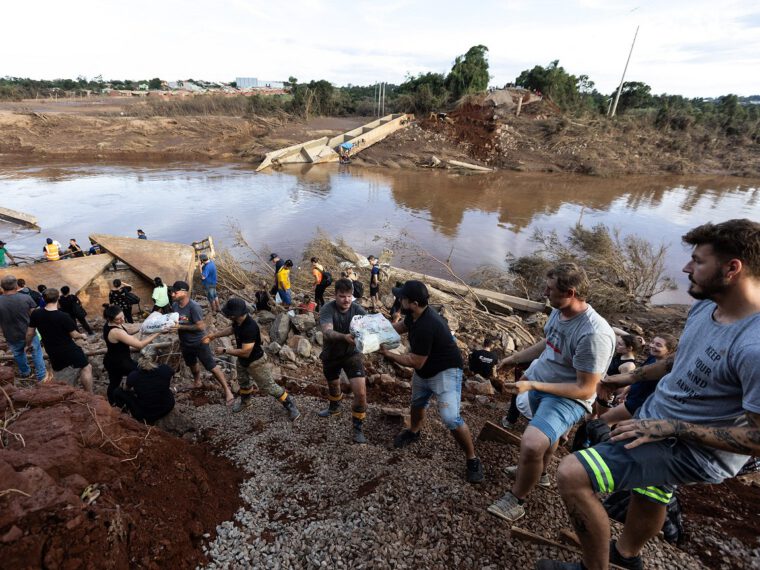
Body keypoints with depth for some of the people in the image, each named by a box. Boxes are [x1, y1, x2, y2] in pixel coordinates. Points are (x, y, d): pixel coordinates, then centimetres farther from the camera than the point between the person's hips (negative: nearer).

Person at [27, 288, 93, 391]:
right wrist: (82, 335, 9)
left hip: (52, 351, 5)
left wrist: (28, 344, 22)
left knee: (56, 371, 28)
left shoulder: (36, 314, -11)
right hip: (69, 349, -5)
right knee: (86, 368, 5)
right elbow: (74, 335, -14)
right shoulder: (63, 316, -25)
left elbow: (30, 333, 3)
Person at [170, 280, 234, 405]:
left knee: (212, 366, -4)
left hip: (199, 342, -7)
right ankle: (197, 382, 55)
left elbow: (200, 326, -28)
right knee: (192, 364, 29)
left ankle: (227, 390, 4)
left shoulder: (193, 307, -27)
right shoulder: (174, 305, -4)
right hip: (185, 343, 7)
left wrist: (180, 327, -28)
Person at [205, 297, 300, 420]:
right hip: (242, 361, 9)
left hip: (256, 362, -8)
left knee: (268, 386, 3)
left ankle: (289, 404, 20)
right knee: (243, 382, 31)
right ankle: (245, 400, 59)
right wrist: (214, 335, 6)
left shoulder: (250, 328, -40)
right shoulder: (238, 321, -14)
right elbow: (232, 329, 13)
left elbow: (245, 352, -36)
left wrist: (224, 351, -26)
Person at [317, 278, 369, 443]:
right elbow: (327, 333, -40)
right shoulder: (327, 310, -24)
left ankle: (358, 428, 10)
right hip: (331, 355, 1)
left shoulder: (358, 310, -18)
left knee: (361, 393, -13)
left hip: (352, 354, -1)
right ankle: (334, 407, 60)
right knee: (333, 385, 26)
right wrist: (345, 337, -59)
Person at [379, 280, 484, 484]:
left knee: (450, 418, -18)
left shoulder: (426, 326, -37)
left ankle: (473, 460, 4)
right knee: (417, 403, 26)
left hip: (445, 371, -9)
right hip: (423, 371, 9)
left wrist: (388, 354, -21)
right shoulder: (414, 314, -10)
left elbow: (416, 362, -29)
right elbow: (402, 326, 14)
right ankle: (413, 432, 55)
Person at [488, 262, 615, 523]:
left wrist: (532, 385, -30)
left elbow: (585, 390, -28)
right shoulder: (558, 311, -7)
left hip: (567, 397, -8)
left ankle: (516, 499, 3)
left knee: (532, 444, -24)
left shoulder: (594, 334, -32)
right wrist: (515, 357, 15)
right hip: (539, 383, 8)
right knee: (546, 432, 30)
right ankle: (538, 473, 58)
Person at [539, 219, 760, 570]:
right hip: (656, 420, 8)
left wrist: (671, 427, -25)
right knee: (649, 497, 33)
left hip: (694, 449, -8)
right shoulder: (705, 306, -4)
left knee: (571, 475, -22)